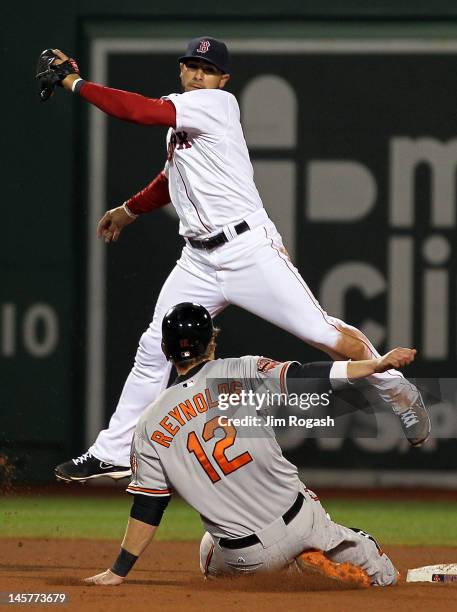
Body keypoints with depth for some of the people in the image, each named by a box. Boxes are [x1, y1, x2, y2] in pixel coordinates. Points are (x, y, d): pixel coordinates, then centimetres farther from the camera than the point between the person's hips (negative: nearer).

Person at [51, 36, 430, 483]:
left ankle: (397, 392, 10)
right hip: (199, 260, 8)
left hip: (248, 249, -8)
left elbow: (141, 111, -20)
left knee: (321, 332, -9)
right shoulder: (181, 118, 17)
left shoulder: (217, 103, -10)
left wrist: (77, 84, -13)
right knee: (153, 348, 5)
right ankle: (113, 455, 10)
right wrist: (128, 210, 43)